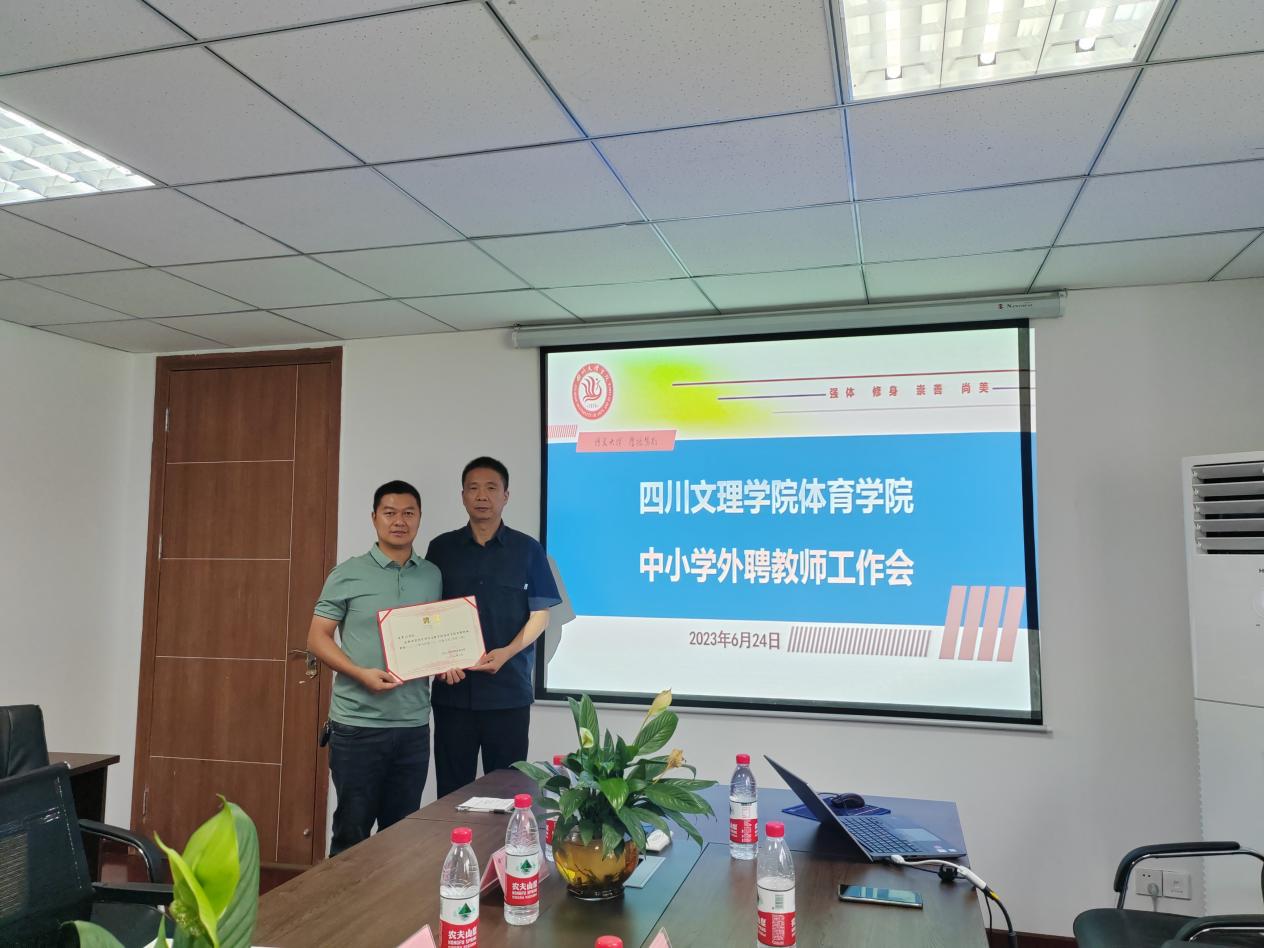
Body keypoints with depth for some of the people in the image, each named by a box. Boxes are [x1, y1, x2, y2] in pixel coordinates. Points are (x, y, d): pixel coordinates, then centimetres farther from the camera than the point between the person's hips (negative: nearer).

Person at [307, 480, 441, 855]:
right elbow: (317, 638, -4)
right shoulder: (347, 574, -3)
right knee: (351, 830, 8)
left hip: (413, 725, 3)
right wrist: (361, 674, -17)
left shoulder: (433, 576, 8)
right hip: (357, 725, -3)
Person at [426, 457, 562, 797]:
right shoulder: (441, 548, 6)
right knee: (451, 789, 8)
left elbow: (540, 615, 1)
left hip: (509, 690, -1)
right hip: (453, 689, 2)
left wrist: (507, 653, -15)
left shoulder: (528, 550, 2)